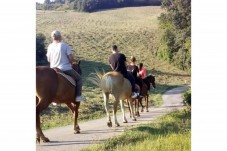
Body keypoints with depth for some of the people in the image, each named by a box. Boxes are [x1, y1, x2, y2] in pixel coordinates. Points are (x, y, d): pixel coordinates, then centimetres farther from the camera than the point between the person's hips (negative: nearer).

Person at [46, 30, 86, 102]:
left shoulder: (50, 47, 1)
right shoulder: (65, 45, -12)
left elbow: (48, 60, 8)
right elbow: (71, 58, -14)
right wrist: (71, 63, 6)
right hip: (66, 69, -5)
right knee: (78, 78, 15)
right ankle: (78, 96, 5)